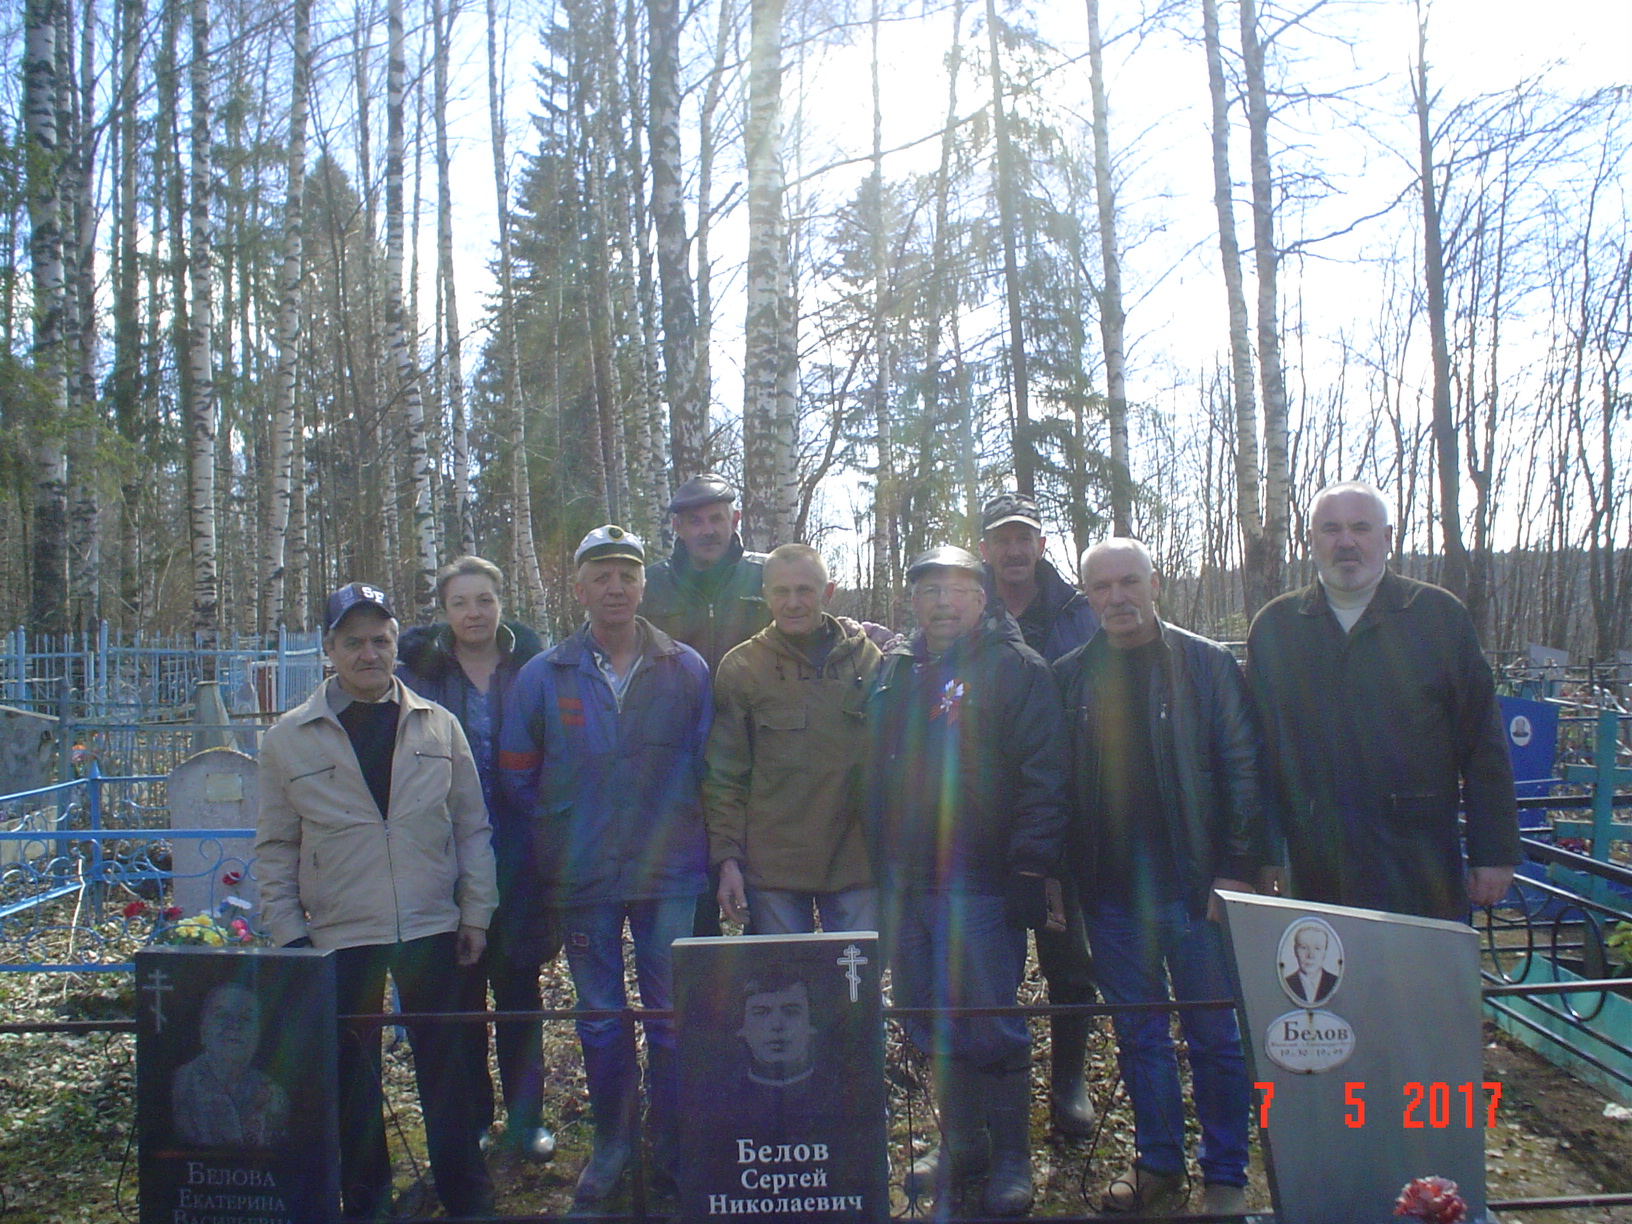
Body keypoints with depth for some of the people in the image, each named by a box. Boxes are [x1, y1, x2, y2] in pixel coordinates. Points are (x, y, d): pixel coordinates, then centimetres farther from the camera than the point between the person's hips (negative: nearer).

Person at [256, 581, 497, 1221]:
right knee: (353, 1076, 11)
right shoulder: (288, 740, 0)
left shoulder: (439, 726, 2)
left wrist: (476, 910, 3)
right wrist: (288, 932, 1)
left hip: (431, 928, 1)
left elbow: (471, 825, 6)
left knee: (444, 1064, 10)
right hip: (340, 935, 0)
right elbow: (276, 848, 4)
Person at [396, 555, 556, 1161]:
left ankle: (526, 1118, 23)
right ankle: (470, 1118, 25)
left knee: (519, 987, 9)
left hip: (518, 856, 0)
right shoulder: (417, 674, 1)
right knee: (460, 994, 10)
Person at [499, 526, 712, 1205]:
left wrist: (685, 834, 1)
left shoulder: (686, 670, 0)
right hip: (582, 878, 1)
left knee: (673, 1015, 5)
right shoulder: (543, 676, 1)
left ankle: (674, 1149, 23)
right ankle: (610, 1143, 31)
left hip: (670, 874, -1)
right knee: (600, 1016, 13)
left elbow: (710, 763, 5)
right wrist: (565, 836, 5)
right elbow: (517, 774, 8)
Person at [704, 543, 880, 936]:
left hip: (856, 861, 1)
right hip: (772, 865, -1)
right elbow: (724, 775, 2)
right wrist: (727, 858, -5)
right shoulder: (741, 667, 1)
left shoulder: (866, 657, 5)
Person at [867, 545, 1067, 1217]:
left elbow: (1043, 775, -10)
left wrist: (1030, 867, -15)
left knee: (992, 1027, 2)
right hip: (903, 883, 6)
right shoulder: (894, 669, 13)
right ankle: (960, 1144, 30)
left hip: (980, 884, -6)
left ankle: (1011, 1159, 19)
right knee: (933, 1023, 14)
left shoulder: (1015, 668, -4)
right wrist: (880, 862, 14)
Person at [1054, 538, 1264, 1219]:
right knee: (1138, 1035, 14)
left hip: (1194, 884, -3)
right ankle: (1157, 1164, 29)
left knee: (1216, 1036, 8)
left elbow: (1243, 771, -4)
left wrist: (1238, 869, -10)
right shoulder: (1070, 676, 5)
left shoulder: (1207, 665, -2)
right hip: (1111, 892, 3)